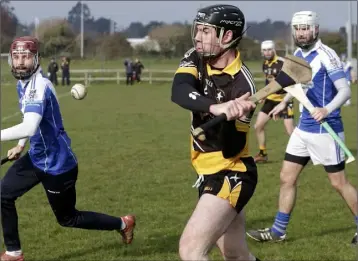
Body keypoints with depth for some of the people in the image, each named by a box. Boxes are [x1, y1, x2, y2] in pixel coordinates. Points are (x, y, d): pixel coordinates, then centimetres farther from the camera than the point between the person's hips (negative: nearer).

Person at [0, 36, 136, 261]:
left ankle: (123, 224, 28)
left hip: (57, 164, -9)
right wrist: (20, 146, 18)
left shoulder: (39, 87, -29)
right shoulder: (23, 84, 2)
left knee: (68, 218, 8)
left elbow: (29, 127, -43)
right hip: (37, 157, 9)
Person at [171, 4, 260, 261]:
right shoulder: (196, 59, -2)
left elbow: (232, 149, -20)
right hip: (210, 173, 8)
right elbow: (179, 92, -26)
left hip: (231, 176, -8)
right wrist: (216, 107, -43)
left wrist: (229, 116, -38)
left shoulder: (242, 84, -20)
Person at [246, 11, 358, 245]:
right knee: (287, 178, 10)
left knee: (339, 182, 0)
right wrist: (284, 103, 30)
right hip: (303, 128, 8)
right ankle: (278, 231, 20)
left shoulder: (325, 55, -16)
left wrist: (327, 109, -38)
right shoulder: (298, 54, 7)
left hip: (325, 129, -8)